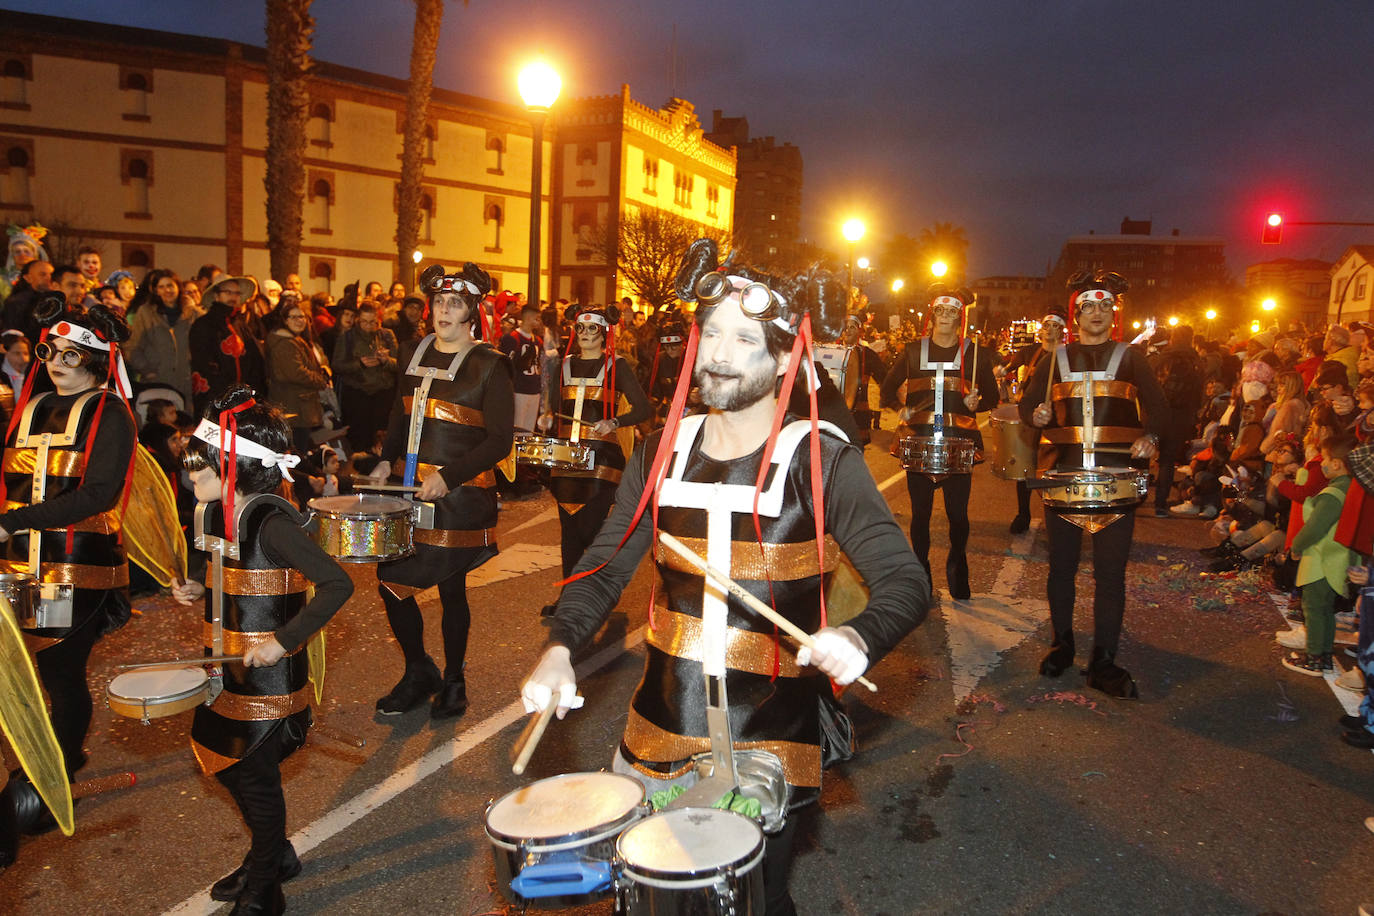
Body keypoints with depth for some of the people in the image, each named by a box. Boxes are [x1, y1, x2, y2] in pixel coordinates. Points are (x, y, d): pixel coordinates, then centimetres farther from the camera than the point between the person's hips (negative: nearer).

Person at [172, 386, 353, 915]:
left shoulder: (272, 523, -24)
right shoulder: (214, 514, 3)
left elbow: (337, 584, -28)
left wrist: (284, 639, -27)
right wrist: (199, 590, 2)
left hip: (269, 676, -9)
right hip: (227, 670, 9)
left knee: (256, 776, 5)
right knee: (217, 755, 19)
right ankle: (275, 855, 41)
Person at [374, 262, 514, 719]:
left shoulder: (489, 366, -7)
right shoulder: (417, 355, 10)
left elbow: (499, 441, -11)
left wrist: (448, 476, -20)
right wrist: (386, 462, 4)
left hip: (460, 497, -5)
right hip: (408, 491, 5)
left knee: (452, 589, 5)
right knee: (390, 579, 3)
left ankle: (453, 681, 26)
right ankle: (419, 672, 25)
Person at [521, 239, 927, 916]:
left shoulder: (822, 461, -13)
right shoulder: (664, 451, 0)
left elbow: (905, 581, -15)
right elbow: (606, 566, 1)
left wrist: (857, 639, -36)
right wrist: (559, 650, -16)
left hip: (770, 741, -4)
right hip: (657, 735, 4)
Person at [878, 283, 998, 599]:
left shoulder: (974, 353, 7)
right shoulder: (914, 351, 9)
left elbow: (992, 396, 12)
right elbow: (888, 388, 17)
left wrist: (975, 403, -8)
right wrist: (901, 410, 0)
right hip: (918, 440, 1)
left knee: (958, 512, 1)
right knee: (920, 511, 4)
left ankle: (958, 571, 20)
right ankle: (920, 571, 17)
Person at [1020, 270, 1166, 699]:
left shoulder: (1130, 357, 11)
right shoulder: (1055, 359, 13)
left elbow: (1158, 406, 7)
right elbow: (1026, 404, 15)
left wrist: (1151, 437, -13)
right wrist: (1036, 415, -8)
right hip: (1064, 472, 1)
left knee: (1111, 570, -3)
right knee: (1061, 564, 7)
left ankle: (1104, 662, 4)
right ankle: (1062, 643, 24)